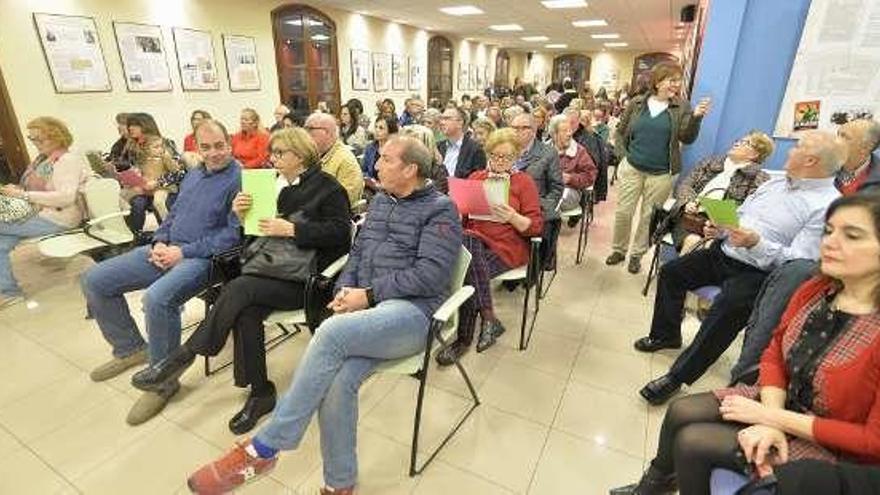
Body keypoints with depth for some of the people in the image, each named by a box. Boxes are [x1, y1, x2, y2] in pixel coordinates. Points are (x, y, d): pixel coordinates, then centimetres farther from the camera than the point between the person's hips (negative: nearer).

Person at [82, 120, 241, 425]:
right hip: (167, 250, 9)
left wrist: (184, 251, -17)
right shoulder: (193, 175, 18)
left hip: (201, 258, -9)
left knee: (157, 298, -34)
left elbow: (234, 233, -18)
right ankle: (130, 348, 22)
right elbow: (173, 214, 23)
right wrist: (160, 242, 2)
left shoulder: (239, 179, -10)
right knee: (94, 280, 6)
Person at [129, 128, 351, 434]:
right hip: (272, 269, 5)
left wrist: (291, 229, -18)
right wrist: (242, 215, -2)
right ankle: (260, 394, -10)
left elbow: (340, 232, -12)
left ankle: (183, 358, -12)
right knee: (246, 313, -24)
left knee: (239, 288, -27)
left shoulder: (327, 187, -1)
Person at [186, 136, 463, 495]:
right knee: (338, 380, -24)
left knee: (333, 332, -32)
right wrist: (345, 289, 0)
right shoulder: (380, 200, 21)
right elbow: (358, 252, 21)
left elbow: (431, 275, -12)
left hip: (412, 311, -5)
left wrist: (369, 295, -13)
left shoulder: (441, 209, -1)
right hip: (367, 307, 5)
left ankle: (263, 449, -18)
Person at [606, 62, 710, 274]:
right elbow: (620, 132, 10)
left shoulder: (682, 107, 1)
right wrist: (623, 155, 0)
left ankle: (637, 254, 24)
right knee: (623, 211, 4)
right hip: (631, 168, 1)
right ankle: (618, 249, 23)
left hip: (661, 174, 0)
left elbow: (687, 138, -6)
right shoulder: (637, 103, 3)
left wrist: (696, 117, -21)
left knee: (649, 216, 9)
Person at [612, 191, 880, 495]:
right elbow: (775, 353, -1)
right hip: (780, 402, 6)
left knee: (692, 441, -14)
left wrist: (772, 419, -20)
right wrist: (770, 419, -15)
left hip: (829, 447, -5)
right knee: (681, 412, -2)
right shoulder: (815, 290, -8)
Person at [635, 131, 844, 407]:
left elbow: (798, 264, -18)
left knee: (728, 308, -33)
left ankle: (678, 377, -21)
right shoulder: (775, 183, 14)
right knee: (670, 272, 0)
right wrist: (718, 227, 1)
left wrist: (757, 243, -30)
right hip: (723, 252, 9)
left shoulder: (827, 206, -11)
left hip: (759, 272, -8)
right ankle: (666, 334, 18)